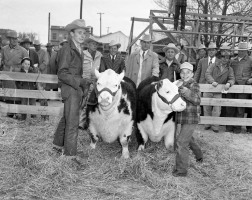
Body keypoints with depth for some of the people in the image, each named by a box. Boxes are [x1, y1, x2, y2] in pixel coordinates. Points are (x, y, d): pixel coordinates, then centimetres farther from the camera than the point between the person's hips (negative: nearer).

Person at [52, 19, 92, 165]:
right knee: (72, 122, -6)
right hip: (70, 89, -9)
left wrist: (83, 84, 14)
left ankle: (58, 144, 31)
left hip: (78, 88, 9)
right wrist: (80, 81, -24)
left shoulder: (79, 50, 15)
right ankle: (71, 153, 1)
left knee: (67, 118, 17)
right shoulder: (67, 49, -12)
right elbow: (62, 74, -17)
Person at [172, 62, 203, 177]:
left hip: (191, 119, -8)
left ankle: (181, 170, -5)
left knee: (182, 142, -13)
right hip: (182, 118, 9)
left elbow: (196, 100, -28)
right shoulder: (180, 84, 9)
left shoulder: (194, 85, -13)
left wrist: (182, 88, -36)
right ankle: (199, 156, 51)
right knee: (188, 138, 26)